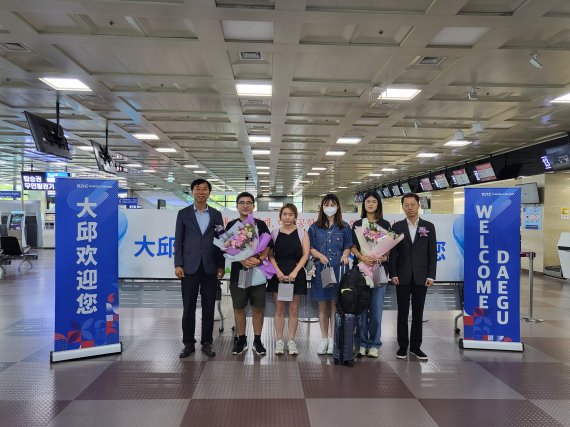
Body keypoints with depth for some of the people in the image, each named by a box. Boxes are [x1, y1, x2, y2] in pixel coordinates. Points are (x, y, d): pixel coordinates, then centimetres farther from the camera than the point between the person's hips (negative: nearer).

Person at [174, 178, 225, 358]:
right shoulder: (183, 213, 5)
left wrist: (221, 266, 2)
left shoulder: (216, 214, 8)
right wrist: (178, 264, -6)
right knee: (188, 308, 4)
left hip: (210, 268, 1)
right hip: (190, 267, -1)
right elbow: (178, 241, 3)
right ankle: (189, 343, 17)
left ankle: (207, 343, 18)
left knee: (209, 308, 6)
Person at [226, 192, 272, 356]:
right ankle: (241, 340, 20)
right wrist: (242, 260, -17)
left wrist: (259, 259, -16)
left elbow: (268, 246, 3)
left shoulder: (261, 224, 7)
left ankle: (257, 341, 16)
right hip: (238, 272, 0)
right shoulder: (231, 225, 6)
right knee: (239, 308, 7)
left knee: (258, 308, 4)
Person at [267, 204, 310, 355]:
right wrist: (278, 271, -12)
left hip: (296, 274, 0)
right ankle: (279, 341, 13)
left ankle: (291, 341, 14)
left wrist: (294, 272, -13)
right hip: (278, 274, 1)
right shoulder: (275, 233, 5)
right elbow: (270, 255, 1)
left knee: (294, 309, 5)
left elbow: (305, 255, -2)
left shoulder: (302, 233, 3)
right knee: (279, 308, 4)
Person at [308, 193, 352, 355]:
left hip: (338, 269, -1)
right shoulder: (315, 227, 8)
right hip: (320, 269, 1)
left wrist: (345, 256, -12)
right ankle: (324, 339, 15)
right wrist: (320, 256, -13)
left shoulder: (344, 227, 8)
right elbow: (311, 248, 6)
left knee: (335, 305, 1)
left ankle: (333, 339, 9)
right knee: (323, 305, 6)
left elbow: (348, 247, 9)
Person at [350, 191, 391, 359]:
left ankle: (374, 344, 9)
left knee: (376, 308, 0)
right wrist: (362, 257, -14)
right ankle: (362, 343, 10)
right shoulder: (357, 224, 11)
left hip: (379, 269, -1)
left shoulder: (385, 224, 8)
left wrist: (382, 258, -15)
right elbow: (353, 247, 5)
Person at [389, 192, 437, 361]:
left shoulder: (428, 226, 4)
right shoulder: (397, 226, 3)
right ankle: (403, 346, 14)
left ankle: (415, 346, 16)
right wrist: (393, 274, -7)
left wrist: (431, 276, -5)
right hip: (403, 276, 0)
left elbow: (432, 253, 2)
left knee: (418, 312, 7)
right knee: (402, 312, 5)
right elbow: (393, 252, 1)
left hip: (421, 276, 1)